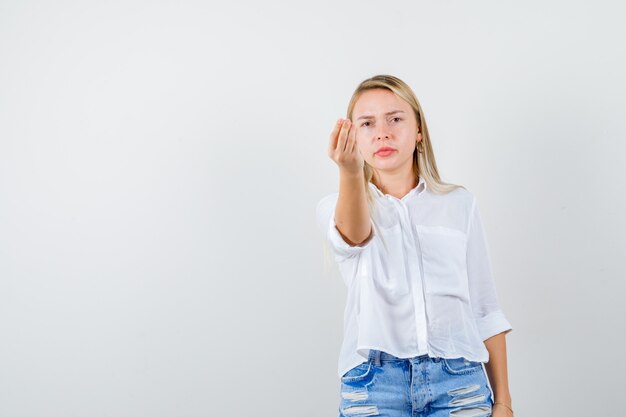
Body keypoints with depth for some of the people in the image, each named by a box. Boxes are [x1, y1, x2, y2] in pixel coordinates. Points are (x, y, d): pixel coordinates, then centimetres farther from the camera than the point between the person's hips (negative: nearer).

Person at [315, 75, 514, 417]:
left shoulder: (459, 203, 11)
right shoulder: (334, 207, 7)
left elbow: (485, 310, 11)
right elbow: (353, 236, -19)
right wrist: (350, 171, -38)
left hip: (459, 381, 1)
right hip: (373, 385, -1)